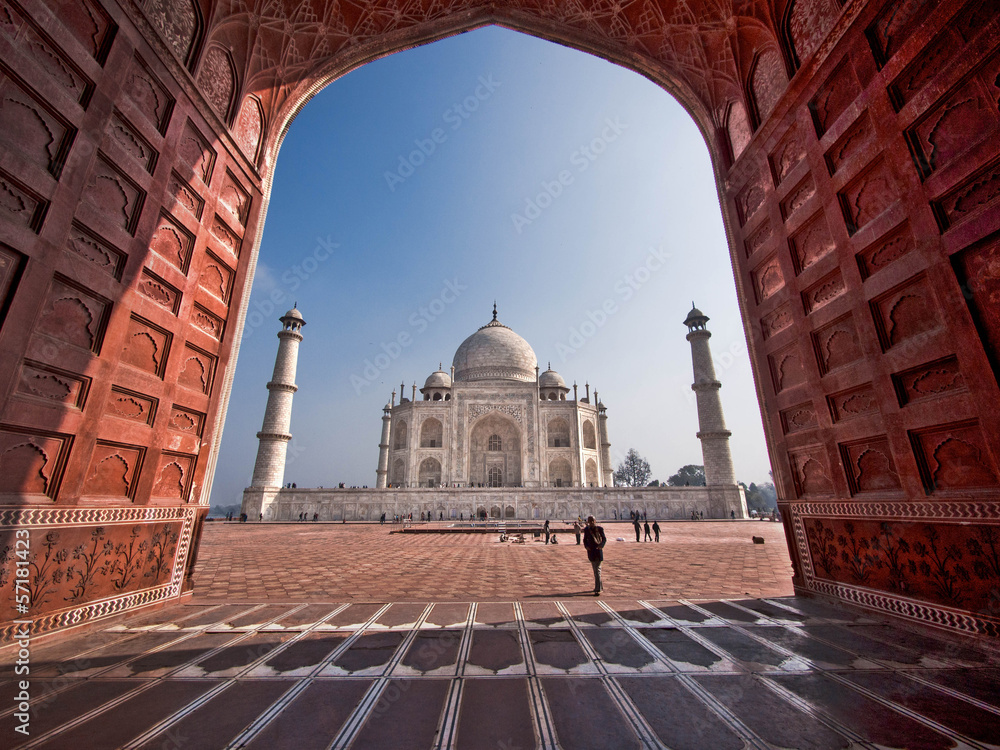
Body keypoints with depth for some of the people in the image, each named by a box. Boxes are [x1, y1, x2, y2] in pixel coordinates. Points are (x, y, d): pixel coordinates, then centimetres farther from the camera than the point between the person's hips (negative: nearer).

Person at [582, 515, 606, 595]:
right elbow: (585, 539, 13)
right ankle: (600, 586, 33)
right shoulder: (586, 529, 4)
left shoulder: (599, 529, -5)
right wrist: (586, 546, -6)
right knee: (595, 569, 16)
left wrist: (601, 545, -16)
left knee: (597, 569, -9)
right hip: (590, 551, 4)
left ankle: (598, 589, -7)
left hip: (598, 550, -4)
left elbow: (604, 539, 2)